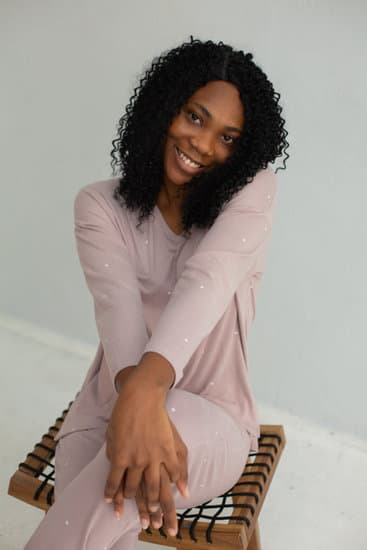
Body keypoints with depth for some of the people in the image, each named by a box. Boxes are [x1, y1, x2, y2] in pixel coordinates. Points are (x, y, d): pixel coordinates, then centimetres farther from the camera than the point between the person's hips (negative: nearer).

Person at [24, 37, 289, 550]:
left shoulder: (252, 190, -6)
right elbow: (117, 303, -20)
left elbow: (208, 279, -25)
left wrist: (148, 382, -42)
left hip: (211, 420, -1)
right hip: (113, 406, 2)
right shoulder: (99, 205, -2)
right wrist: (137, 393, -40)